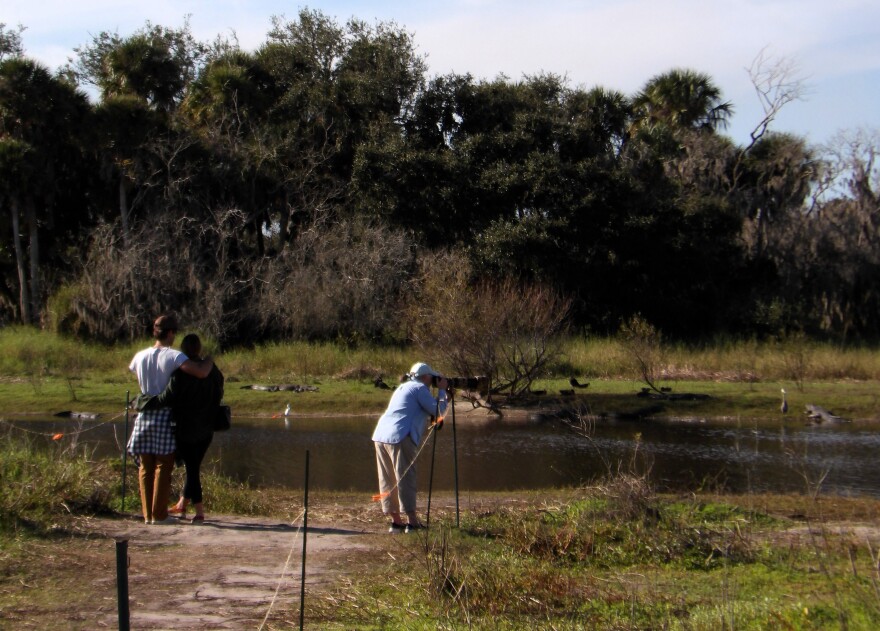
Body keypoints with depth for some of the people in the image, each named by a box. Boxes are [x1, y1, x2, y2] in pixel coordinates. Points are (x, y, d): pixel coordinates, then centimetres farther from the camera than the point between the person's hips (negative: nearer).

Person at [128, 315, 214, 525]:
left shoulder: (140, 356, 3)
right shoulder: (173, 356, -13)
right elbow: (202, 372, -23)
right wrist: (209, 360, -3)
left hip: (144, 416, 4)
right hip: (165, 417, -4)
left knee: (145, 467, 9)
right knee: (163, 467, 2)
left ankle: (148, 513, 11)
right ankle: (159, 514, 2)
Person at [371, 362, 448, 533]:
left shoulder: (403, 387, 27)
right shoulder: (420, 388, 0)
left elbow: (424, 413, 34)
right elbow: (438, 411, -2)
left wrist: (440, 392, 29)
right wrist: (442, 391, 11)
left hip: (380, 435, 9)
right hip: (399, 437, -9)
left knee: (388, 481, 9)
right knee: (406, 478, -8)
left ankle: (396, 521, 12)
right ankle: (412, 521, -11)